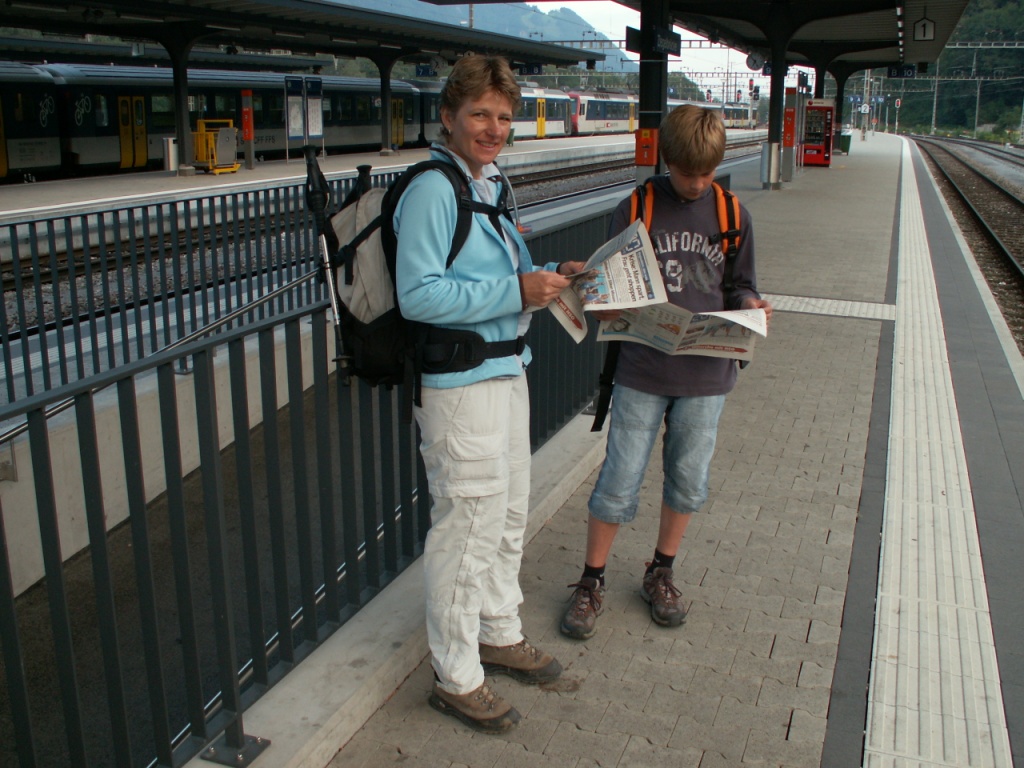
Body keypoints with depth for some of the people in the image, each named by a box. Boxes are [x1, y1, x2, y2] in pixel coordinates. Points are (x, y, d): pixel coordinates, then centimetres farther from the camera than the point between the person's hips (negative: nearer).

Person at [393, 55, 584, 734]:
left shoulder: (492, 184, 13)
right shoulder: (433, 190, -17)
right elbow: (418, 295, -25)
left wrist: (551, 275, 5)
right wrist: (517, 292, -26)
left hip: (507, 371, 10)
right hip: (459, 383, -10)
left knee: (510, 516, 20)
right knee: (468, 530, 0)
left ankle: (501, 636, 40)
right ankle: (458, 678, 18)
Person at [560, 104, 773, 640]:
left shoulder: (732, 216, 3)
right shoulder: (635, 210, -3)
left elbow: (739, 287, 11)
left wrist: (750, 306, -11)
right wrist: (607, 308, -20)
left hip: (705, 375, 2)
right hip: (642, 373, -2)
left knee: (688, 481, 14)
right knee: (619, 483, 1)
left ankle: (660, 574, 35)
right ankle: (591, 583, 20)